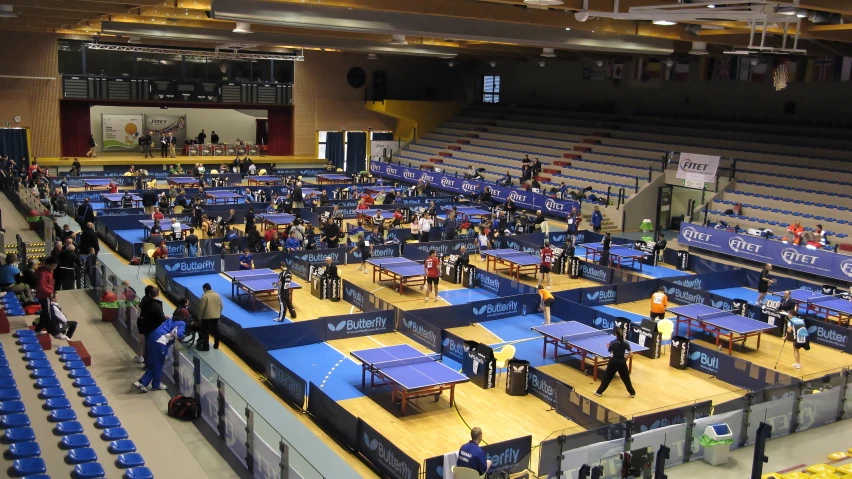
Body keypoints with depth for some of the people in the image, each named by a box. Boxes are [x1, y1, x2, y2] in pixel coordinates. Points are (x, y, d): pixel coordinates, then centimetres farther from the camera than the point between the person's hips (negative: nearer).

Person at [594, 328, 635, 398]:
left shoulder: (613, 343, -13)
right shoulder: (626, 343, -10)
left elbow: (610, 351, 2)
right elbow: (631, 354, -10)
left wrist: (608, 346, 21)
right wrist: (624, 357, 7)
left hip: (613, 362, -1)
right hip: (622, 363, 1)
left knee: (607, 377, 11)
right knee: (626, 378, 16)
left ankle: (599, 392, 17)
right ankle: (632, 393, 26)